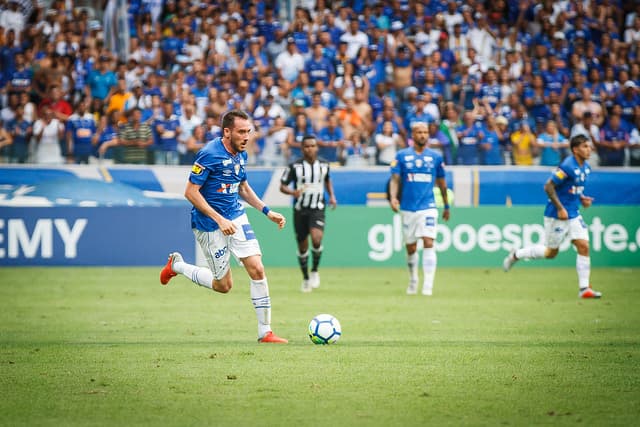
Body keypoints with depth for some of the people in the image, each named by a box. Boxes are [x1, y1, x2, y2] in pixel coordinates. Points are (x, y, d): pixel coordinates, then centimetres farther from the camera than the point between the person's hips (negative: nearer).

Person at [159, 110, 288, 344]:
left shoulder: (241, 154, 4)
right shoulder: (209, 154, -20)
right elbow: (191, 192, -19)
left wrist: (267, 211, 9)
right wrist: (219, 219, -23)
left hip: (236, 217, 6)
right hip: (210, 225, -6)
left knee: (257, 269, -9)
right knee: (223, 285, 3)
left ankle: (265, 332, -1)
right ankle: (176, 265, 28)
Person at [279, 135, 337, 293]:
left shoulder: (324, 164, 2)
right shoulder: (295, 166, -7)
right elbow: (282, 186, -3)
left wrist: (331, 195, 10)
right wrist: (293, 192, -23)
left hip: (317, 210, 0)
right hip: (300, 210, 0)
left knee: (317, 239, -24)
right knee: (302, 246, 6)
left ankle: (315, 271, -1)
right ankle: (306, 278, 27)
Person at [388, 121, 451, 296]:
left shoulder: (435, 157, 6)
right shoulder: (402, 156, 3)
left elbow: (441, 183, 15)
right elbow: (395, 179, -3)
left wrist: (446, 206, 19)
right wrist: (393, 197, -21)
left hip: (428, 207, -1)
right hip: (408, 208, 1)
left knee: (429, 243, -15)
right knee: (410, 248, 9)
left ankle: (428, 285, -18)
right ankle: (413, 281, 31)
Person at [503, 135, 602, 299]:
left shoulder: (585, 167, 7)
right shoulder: (567, 166, -20)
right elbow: (548, 186, -19)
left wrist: (582, 198, 6)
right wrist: (560, 208, -20)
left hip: (573, 214, 8)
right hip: (556, 215, -8)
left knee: (584, 246, -5)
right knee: (551, 252, 4)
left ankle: (584, 289, -2)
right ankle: (516, 255, 25)